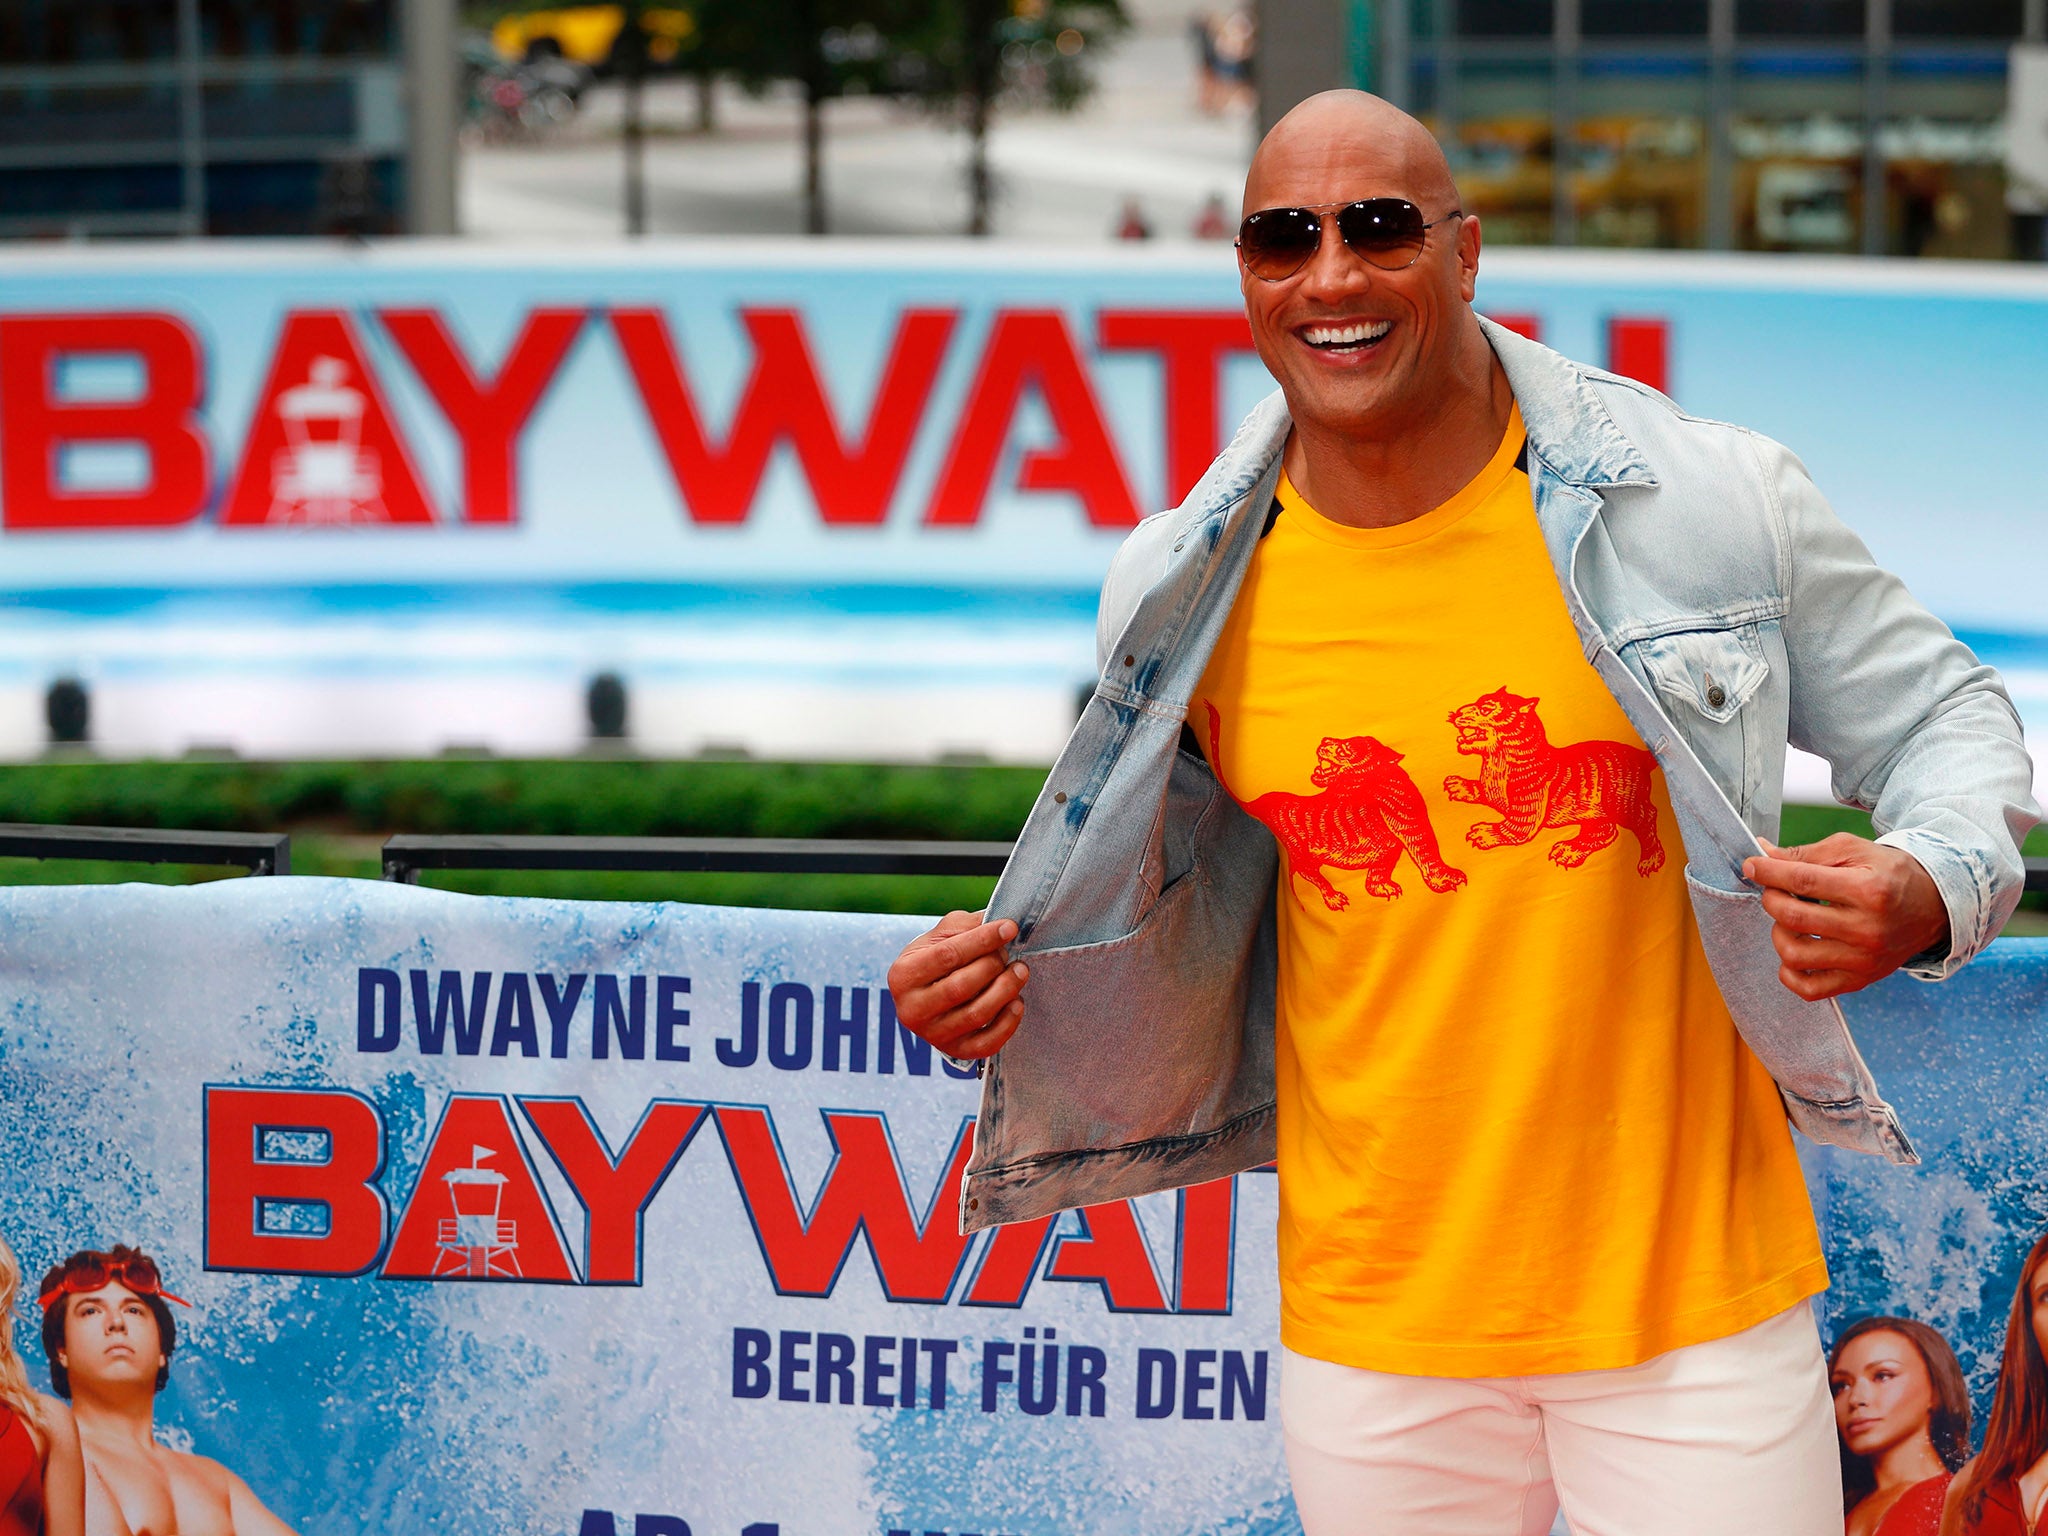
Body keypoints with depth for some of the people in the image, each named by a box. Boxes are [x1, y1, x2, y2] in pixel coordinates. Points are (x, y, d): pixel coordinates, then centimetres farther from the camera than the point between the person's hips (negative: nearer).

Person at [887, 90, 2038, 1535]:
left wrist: (1929, 888, -16)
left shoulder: (1716, 500, -6)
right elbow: (1156, 920, 14)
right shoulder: (1188, 596, 0)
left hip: (1692, 1294, -1)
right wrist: (1005, 987, -6)